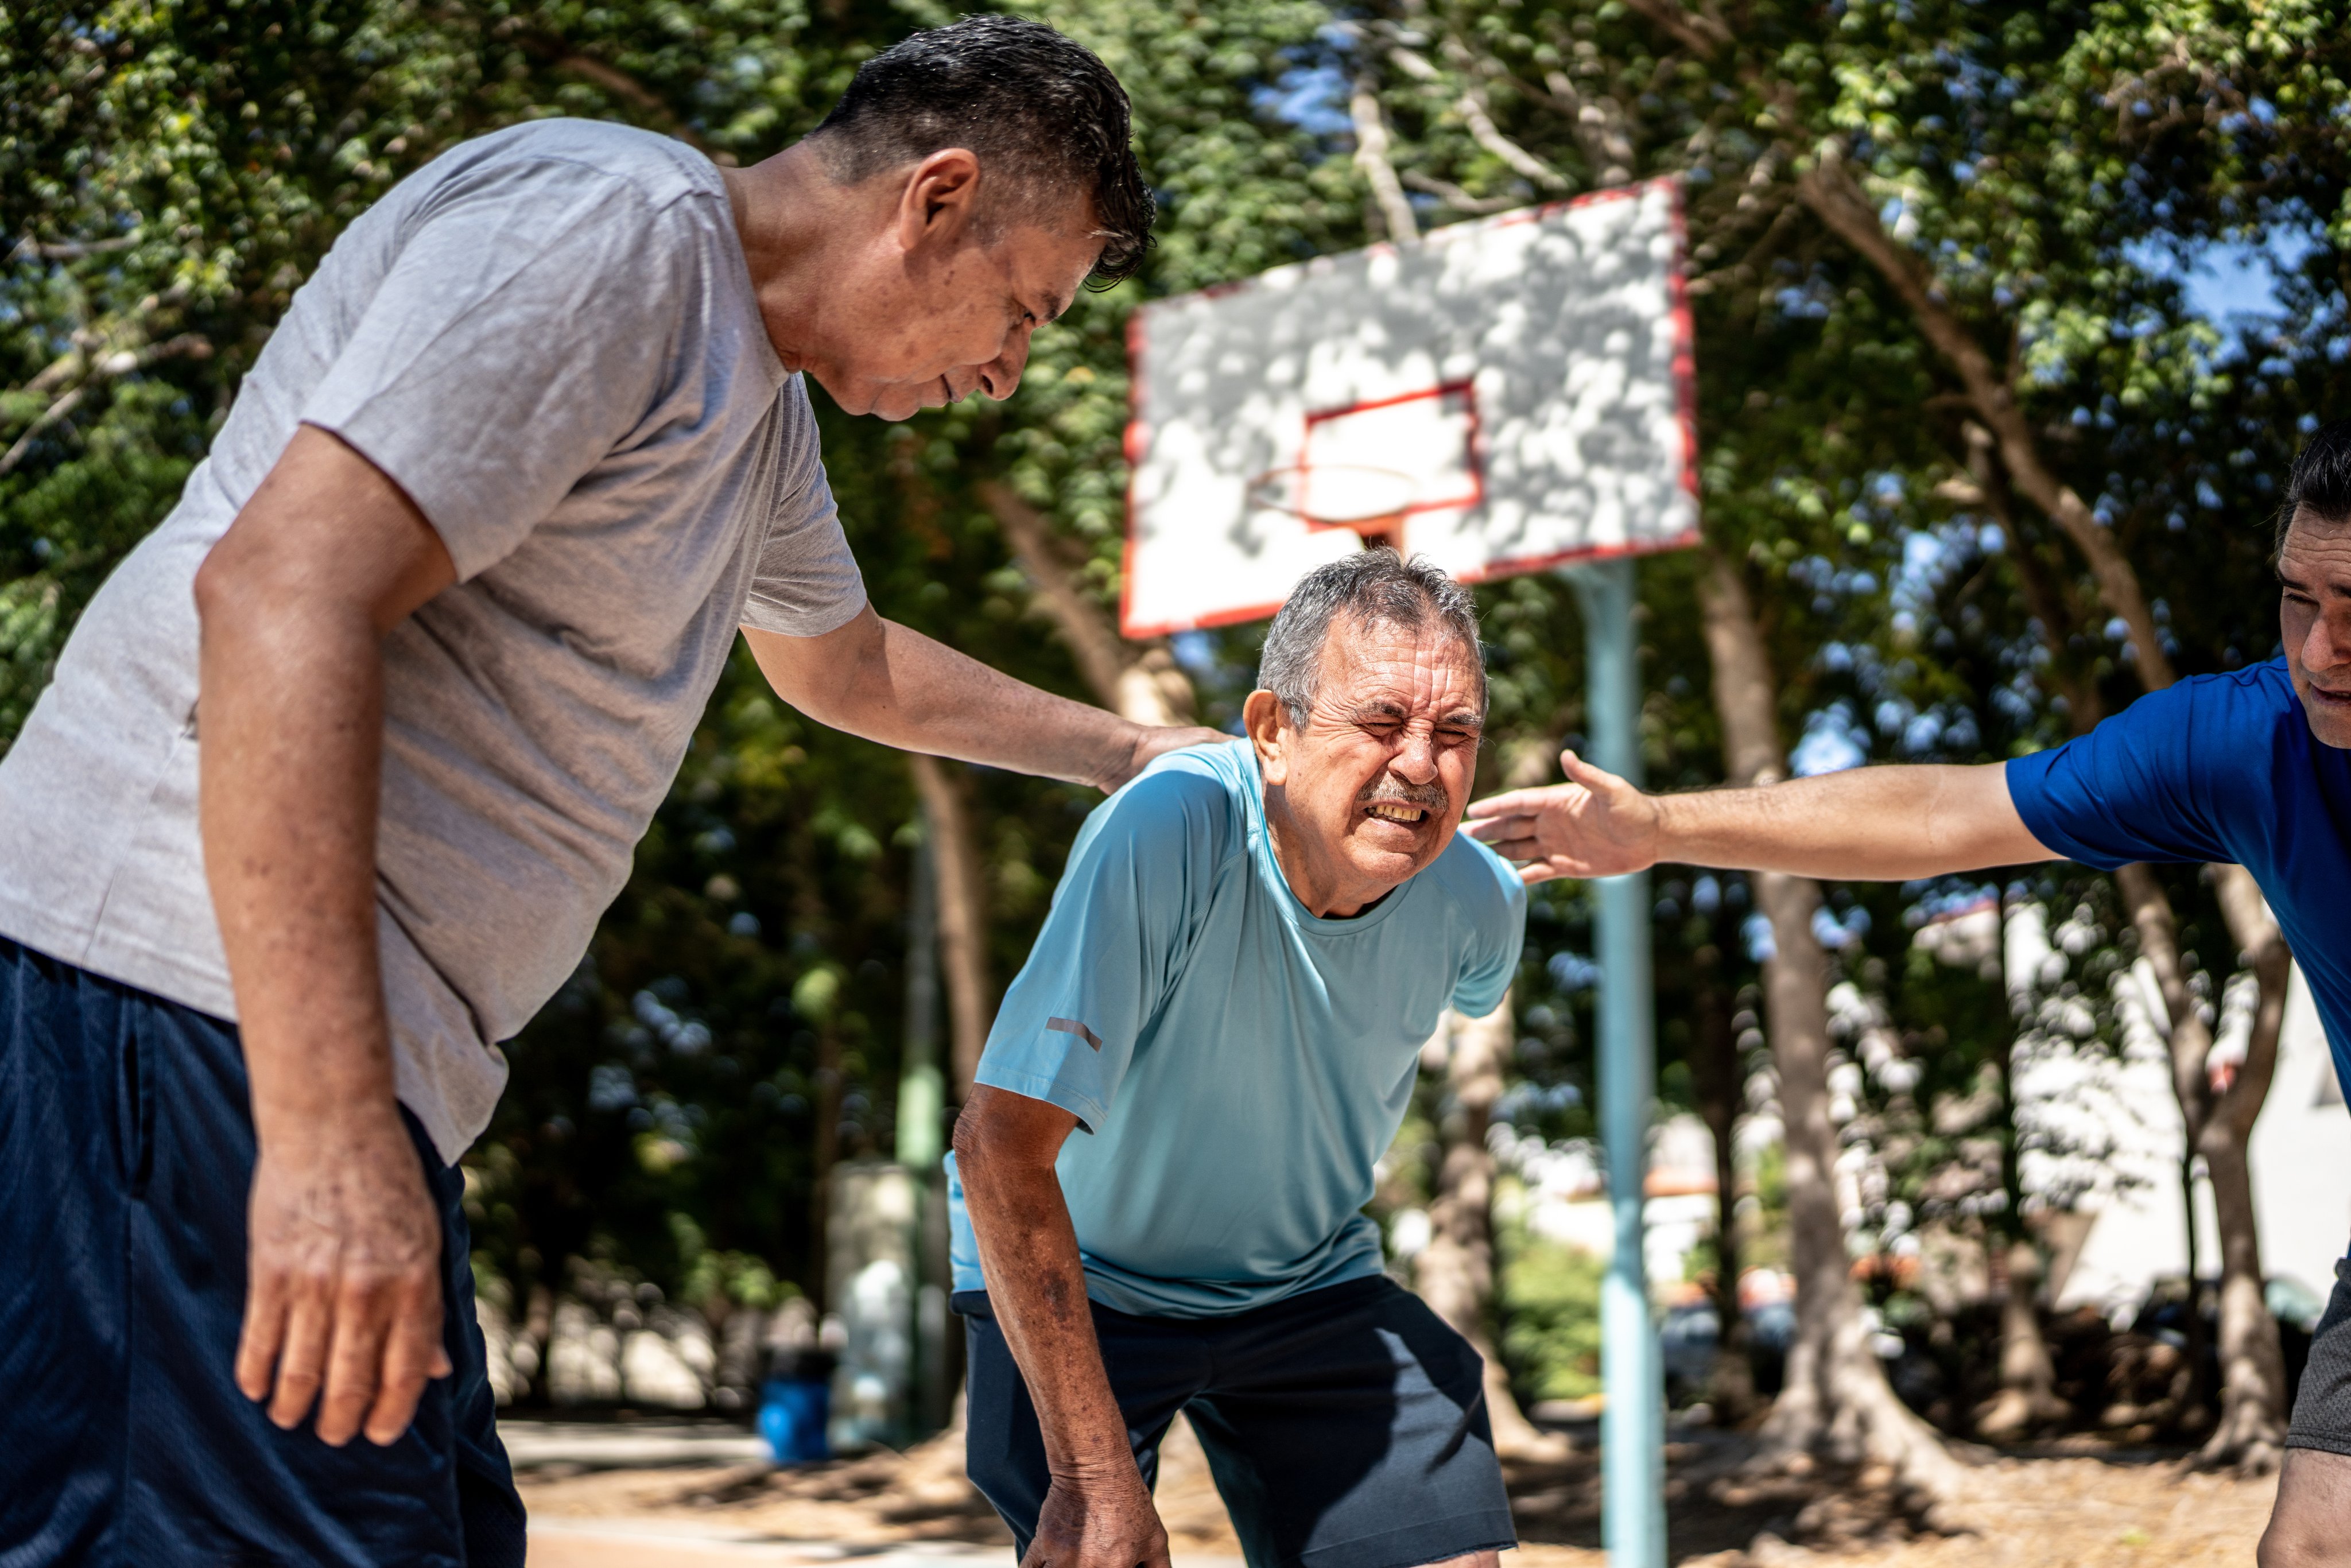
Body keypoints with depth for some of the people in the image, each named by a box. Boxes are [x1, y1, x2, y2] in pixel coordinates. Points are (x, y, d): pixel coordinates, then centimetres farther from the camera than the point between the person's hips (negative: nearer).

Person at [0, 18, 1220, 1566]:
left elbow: (847, 666, 43)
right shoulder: (608, 224, -12)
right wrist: (329, 1133, -30)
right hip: (221, 996, -11)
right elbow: (282, 589, -24)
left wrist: (1122, 752, 50)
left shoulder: (763, 393, 22)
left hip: (357, 1052, 11)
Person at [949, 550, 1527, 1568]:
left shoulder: (1474, 902, -16)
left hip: (1306, 1284, 4)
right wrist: (1097, 1478, -35)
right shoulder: (1164, 831, -33)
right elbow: (1003, 1145, -34)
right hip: (1082, 1280, -4)